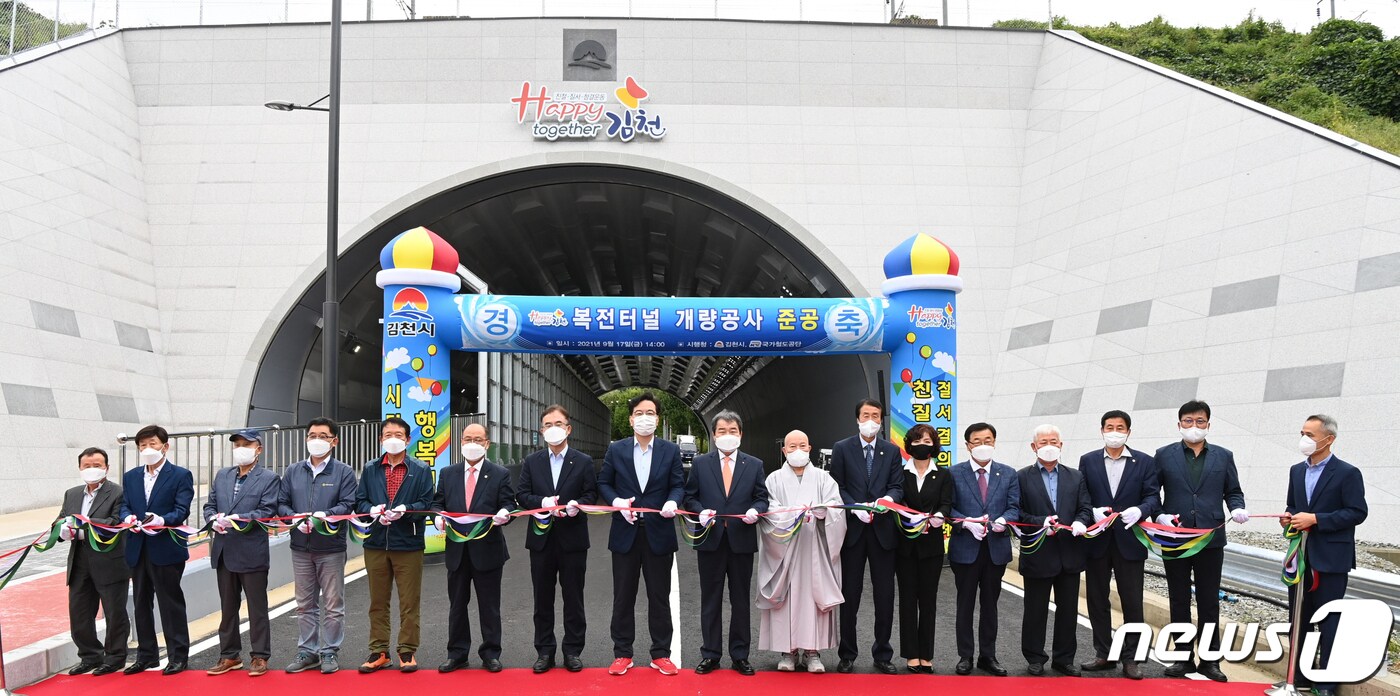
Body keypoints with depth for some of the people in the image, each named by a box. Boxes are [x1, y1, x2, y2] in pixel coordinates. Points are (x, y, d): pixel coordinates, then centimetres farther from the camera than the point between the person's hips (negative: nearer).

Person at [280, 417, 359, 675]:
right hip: (301, 547, 4)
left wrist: (325, 515, -25)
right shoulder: (293, 471, 10)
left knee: (333, 605, 3)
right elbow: (281, 503, 7)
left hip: (331, 547, -4)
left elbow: (347, 504, -11)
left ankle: (330, 652, 12)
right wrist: (296, 518, -12)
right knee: (305, 604, 12)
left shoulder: (344, 472, -2)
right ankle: (307, 651, 21)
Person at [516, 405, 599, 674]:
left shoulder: (583, 462, 3)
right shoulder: (531, 461, 8)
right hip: (541, 539, 2)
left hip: (573, 538, -2)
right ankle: (544, 651, 17)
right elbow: (521, 494, 2)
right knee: (543, 598, 8)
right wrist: (542, 502, -16)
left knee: (573, 598, 5)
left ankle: (573, 651, 14)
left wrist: (577, 504, -20)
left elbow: (592, 494, 0)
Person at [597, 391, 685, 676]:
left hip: (659, 532, 0)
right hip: (626, 532, 0)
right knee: (623, 597, 8)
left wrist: (672, 501, -18)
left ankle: (661, 654, 17)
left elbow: (678, 484, 3)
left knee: (659, 597, 7)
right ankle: (622, 654, 18)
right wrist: (617, 501, -11)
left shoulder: (671, 451, 2)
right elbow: (603, 483, 7)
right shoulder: (616, 450, 3)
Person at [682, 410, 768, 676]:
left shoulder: (754, 465, 6)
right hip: (710, 540, 0)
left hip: (742, 541, 1)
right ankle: (710, 655, 16)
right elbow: (690, 497, 5)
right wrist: (701, 511, -14)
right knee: (710, 600, 7)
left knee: (740, 600, 8)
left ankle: (740, 656, 17)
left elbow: (762, 498, 6)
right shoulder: (700, 463, 5)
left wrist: (755, 510, -15)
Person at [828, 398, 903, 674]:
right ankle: (847, 654, 16)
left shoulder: (892, 451, 8)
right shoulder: (842, 449, 3)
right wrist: (855, 507, -15)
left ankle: (882, 654, 16)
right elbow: (837, 487, 0)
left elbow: (897, 487, 3)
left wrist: (888, 498, -19)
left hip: (883, 529, 1)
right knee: (850, 593, 6)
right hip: (852, 528, -1)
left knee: (885, 594, 5)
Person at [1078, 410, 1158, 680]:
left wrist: (1140, 510, -23)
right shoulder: (1088, 461, 6)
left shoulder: (1144, 462, 3)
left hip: (1129, 540, -2)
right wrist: (1092, 512, -17)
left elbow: (1153, 497, -3)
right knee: (1097, 600, 9)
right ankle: (1104, 655, 20)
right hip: (1097, 540, 2)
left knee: (1132, 602, 1)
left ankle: (1130, 659, 10)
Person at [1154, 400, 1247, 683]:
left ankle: (1209, 660, 13)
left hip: (1210, 539, 0)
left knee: (1209, 602, 5)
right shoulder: (1164, 455, 4)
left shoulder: (1223, 456, 8)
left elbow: (1233, 491, 11)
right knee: (1179, 602, 7)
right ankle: (1183, 658, 16)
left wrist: (1237, 508, -9)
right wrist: (1159, 515, -12)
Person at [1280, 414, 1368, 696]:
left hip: (1330, 559, -6)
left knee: (1329, 621, 1)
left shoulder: (1347, 473, -8)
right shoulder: (1297, 471, 12)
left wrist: (1315, 519, -20)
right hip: (1300, 556, 6)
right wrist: (1289, 517, -2)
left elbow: (1357, 512, -14)